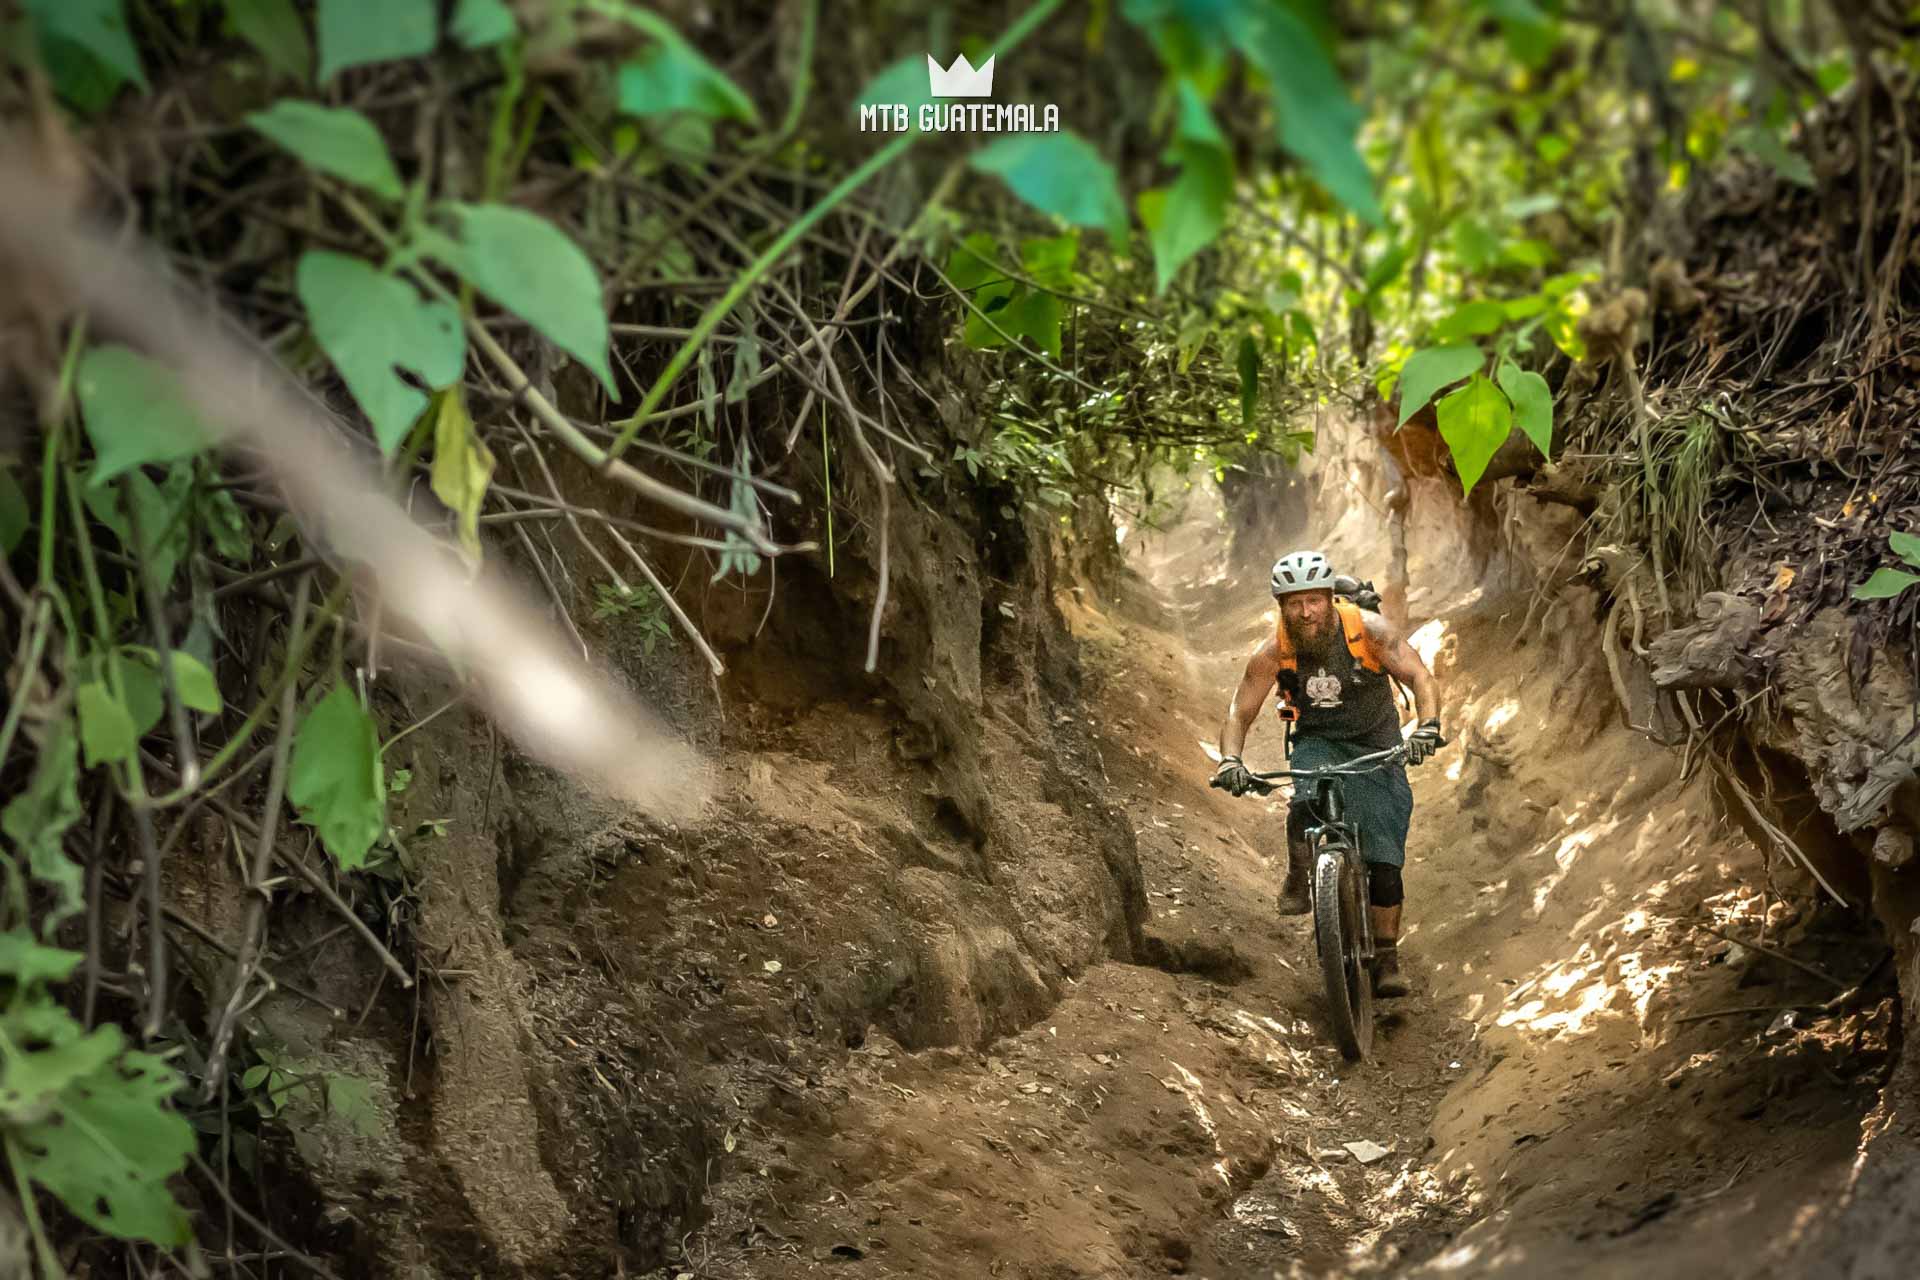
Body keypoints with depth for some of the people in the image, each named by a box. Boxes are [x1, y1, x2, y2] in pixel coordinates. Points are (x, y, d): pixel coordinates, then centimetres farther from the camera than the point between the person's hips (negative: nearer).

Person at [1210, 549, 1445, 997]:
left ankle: (1386, 960, 9)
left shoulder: (1368, 629, -22)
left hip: (1375, 745, 0)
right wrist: (1230, 760, -32)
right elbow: (1240, 713, -13)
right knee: (1307, 805, -34)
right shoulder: (1272, 652, -18)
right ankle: (1298, 879, -6)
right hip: (1316, 742, 0)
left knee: (1384, 859, -6)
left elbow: (1421, 678, -26)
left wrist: (1427, 726, -45)